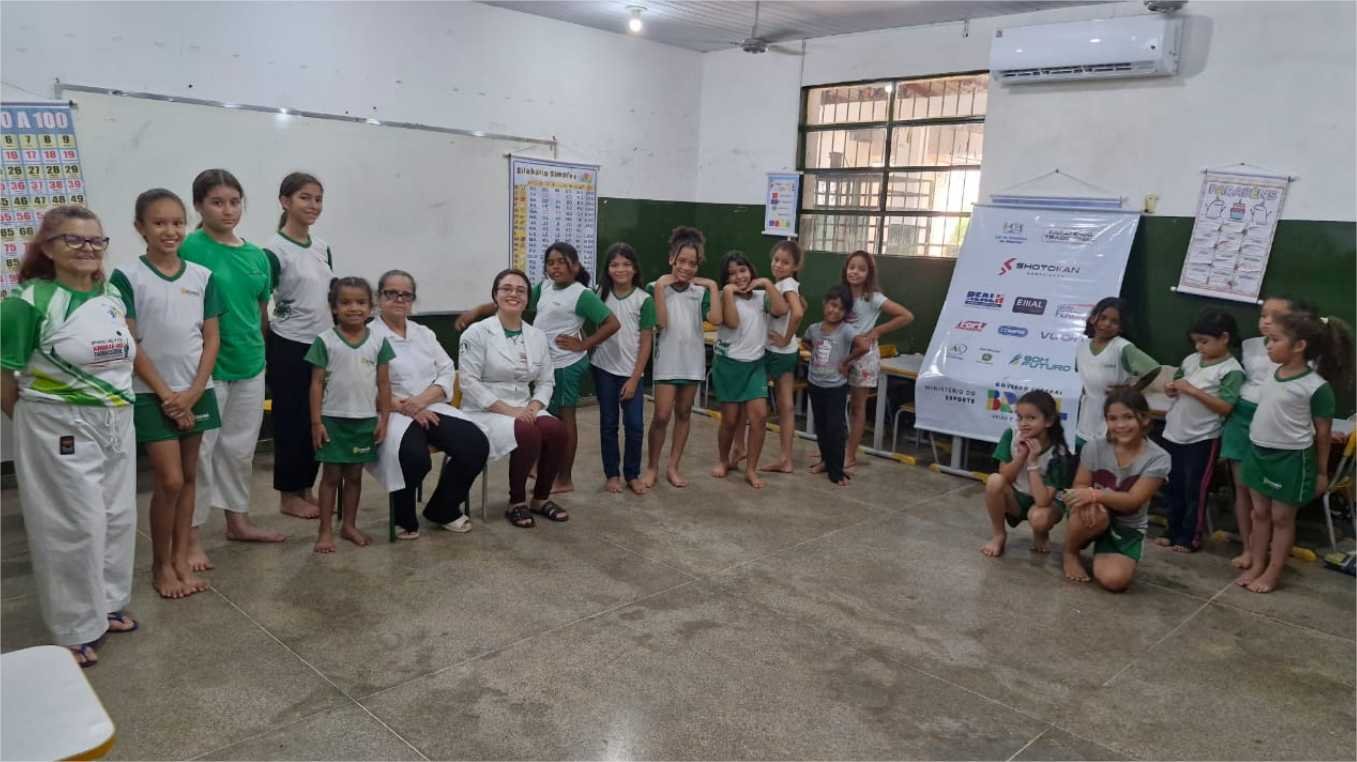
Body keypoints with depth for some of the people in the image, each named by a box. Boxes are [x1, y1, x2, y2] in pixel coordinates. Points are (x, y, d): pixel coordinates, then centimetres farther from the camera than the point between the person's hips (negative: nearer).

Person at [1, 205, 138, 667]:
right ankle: (74, 629, 17)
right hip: (61, 430, -6)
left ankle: (106, 604, 34)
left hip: (116, 425, 7)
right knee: (76, 525, 0)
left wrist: (115, 410, 16)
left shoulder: (112, 296, 5)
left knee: (117, 517, 15)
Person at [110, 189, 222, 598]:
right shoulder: (127, 278, -7)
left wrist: (194, 391, -7)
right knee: (169, 480, -5)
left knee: (189, 477, 10)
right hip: (153, 394, -4)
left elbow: (212, 338, 3)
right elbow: (129, 345, -9)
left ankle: (181, 560, 22)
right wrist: (165, 393, -12)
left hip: (197, 392, 4)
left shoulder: (202, 276, 3)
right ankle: (160, 565, 13)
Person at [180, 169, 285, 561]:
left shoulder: (257, 255, 6)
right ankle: (190, 536, 11)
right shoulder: (190, 249, -10)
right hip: (207, 367, -6)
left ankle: (238, 520, 30)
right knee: (200, 451, 1)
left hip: (251, 366, 6)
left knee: (240, 448, 16)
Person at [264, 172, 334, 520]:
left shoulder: (322, 248, 9)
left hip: (323, 345, 7)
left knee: (318, 419, 12)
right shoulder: (275, 251, -12)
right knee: (291, 420, 3)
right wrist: (263, 354, -10)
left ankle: (307, 489, 24)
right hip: (289, 348, -7)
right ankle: (289, 495, 15)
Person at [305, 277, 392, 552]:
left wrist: (383, 419, 1)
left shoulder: (378, 342, 1)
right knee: (331, 475, 5)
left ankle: (349, 525, 24)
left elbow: (384, 383, 4)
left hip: (366, 420, 2)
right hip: (333, 419, -2)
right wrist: (316, 421, -7)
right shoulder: (325, 341, -5)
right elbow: (317, 383, -4)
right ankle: (325, 531, 12)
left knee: (354, 475, 12)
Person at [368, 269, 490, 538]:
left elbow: (447, 374, 8)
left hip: (431, 409, 6)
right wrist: (403, 407, -20)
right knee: (415, 456, -36)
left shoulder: (424, 334, 18)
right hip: (391, 414, -5)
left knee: (477, 444, -19)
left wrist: (421, 400, -10)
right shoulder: (368, 336, 0)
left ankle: (443, 510, 5)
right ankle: (404, 518, -5)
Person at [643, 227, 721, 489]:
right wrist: (660, 287, -18)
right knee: (662, 416, -7)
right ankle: (652, 467, 10)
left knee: (684, 413, 10)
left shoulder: (700, 292, 3)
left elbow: (716, 318, -12)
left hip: (692, 360, 3)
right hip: (667, 360, -3)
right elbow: (661, 322, -15)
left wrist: (713, 286, -9)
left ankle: (673, 467, 20)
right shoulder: (656, 288, -4)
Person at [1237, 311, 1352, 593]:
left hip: (1291, 459, -6)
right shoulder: (1273, 375, 1)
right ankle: (1256, 565, 27)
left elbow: (1323, 432, -9)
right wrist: (1258, 449, 13)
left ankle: (1272, 574, 18)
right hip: (1259, 452, 6)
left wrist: (1321, 471, -4)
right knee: (1260, 512, 15)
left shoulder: (1316, 387, -17)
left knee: (1282, 517, 7)